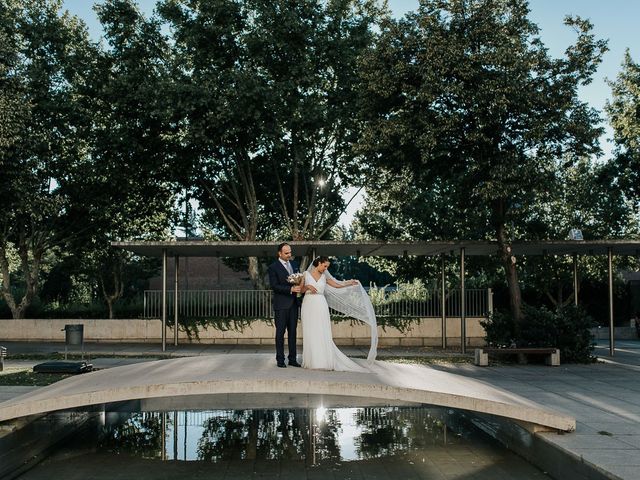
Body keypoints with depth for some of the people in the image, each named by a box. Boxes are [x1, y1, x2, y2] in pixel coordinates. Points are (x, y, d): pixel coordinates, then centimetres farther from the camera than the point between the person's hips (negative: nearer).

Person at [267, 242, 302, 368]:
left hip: (293, 303, 6)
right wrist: (291, 289, -23)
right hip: (281, 305, -6)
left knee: (292, 332, 9)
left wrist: (300, 286, 0)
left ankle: (292, 359, 14)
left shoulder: (294, 264, 12)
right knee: (280, 332, 1)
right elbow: (274, 286, -14)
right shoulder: (273, 267, -7)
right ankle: (280, 360, 7)